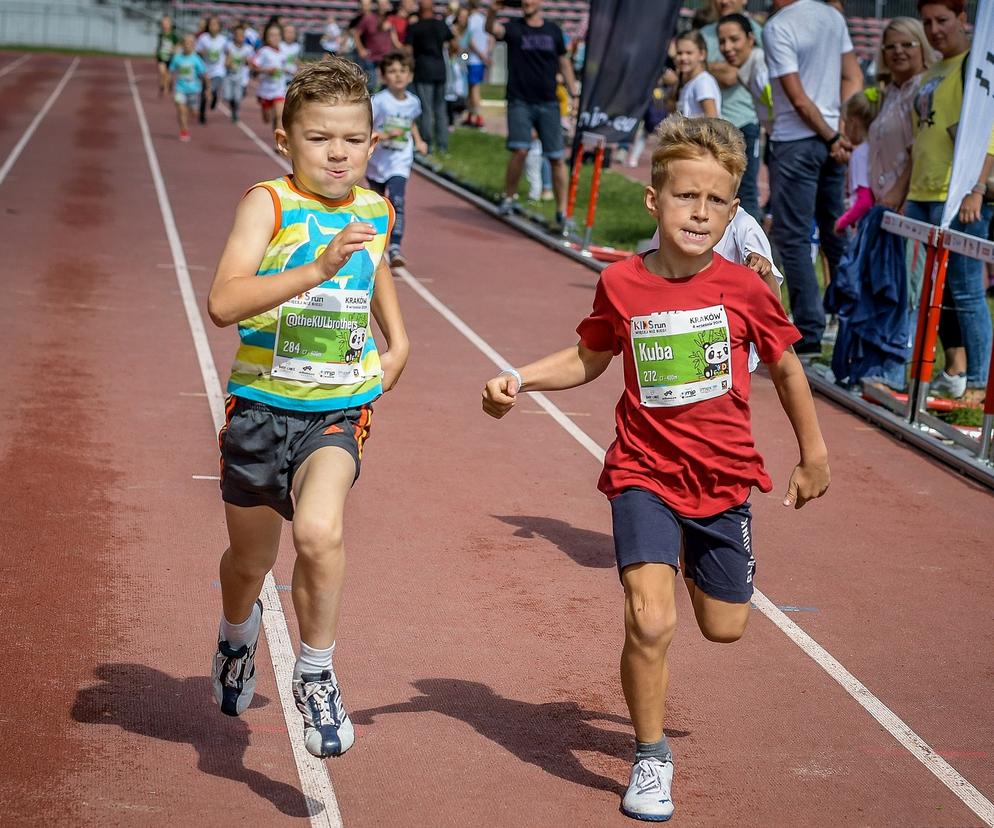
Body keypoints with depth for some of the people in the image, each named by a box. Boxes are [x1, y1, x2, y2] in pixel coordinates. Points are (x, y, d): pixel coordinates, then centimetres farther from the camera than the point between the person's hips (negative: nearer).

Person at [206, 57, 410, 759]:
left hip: (340, 410, 1)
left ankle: (316, 675, -6)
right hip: (262, 405, -1)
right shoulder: (268, 203, -12)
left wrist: (398, 341, 17)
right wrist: (317, 267, -35)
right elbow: (223, 303, -27)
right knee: (250, 559, 18)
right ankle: (239, 631, 53)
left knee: (320, 532, -27)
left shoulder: (376, 211, 4)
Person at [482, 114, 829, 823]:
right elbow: (589, 359, 10)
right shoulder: (621, 285, -8)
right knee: (651, 622, -16)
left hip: (723, 476, 1)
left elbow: (784, 366, 6)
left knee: (725, 629, 12)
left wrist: (813, 455, 13)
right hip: (645, 474, -1)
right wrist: (517, 380, -5)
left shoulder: (743, 288, -9)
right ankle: (652, 761, 5)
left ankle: (695, 567, 48)